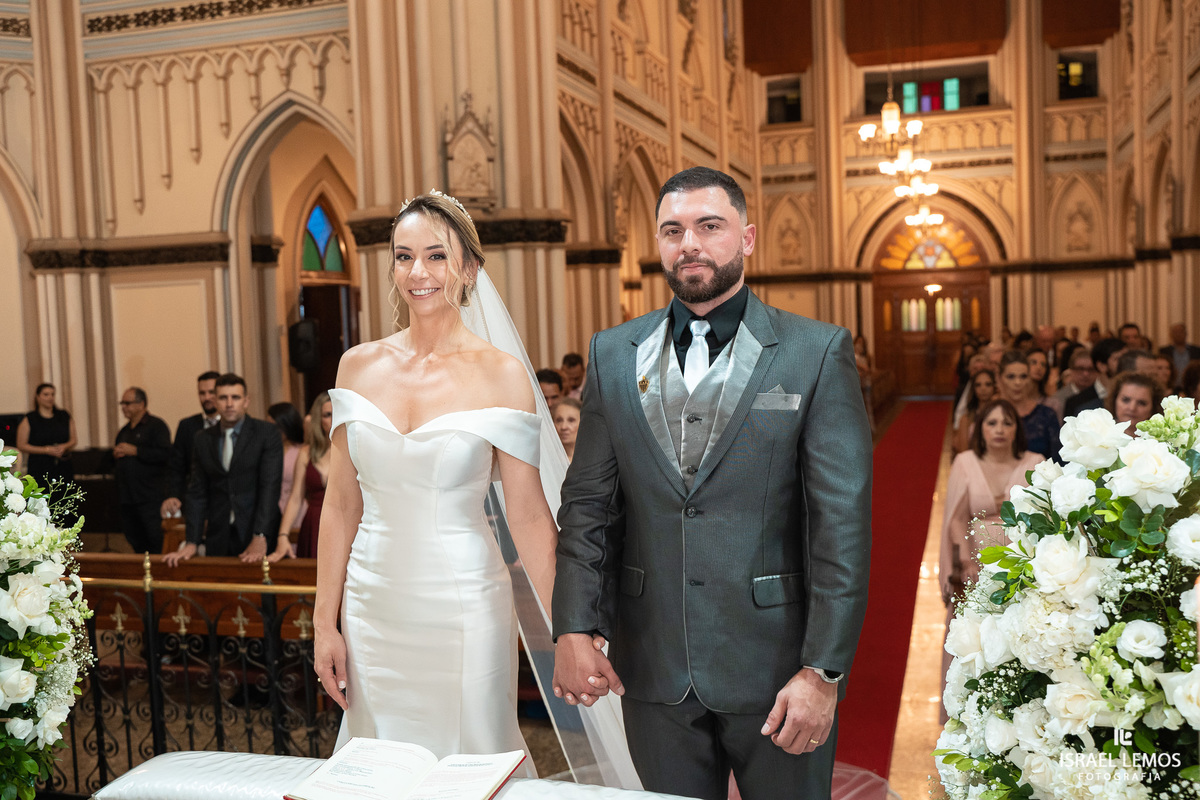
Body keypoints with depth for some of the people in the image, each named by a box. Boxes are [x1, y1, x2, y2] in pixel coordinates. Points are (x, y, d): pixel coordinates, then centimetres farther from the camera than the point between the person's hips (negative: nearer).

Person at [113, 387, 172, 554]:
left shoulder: (156, 426, -6)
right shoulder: (125, 430, 19)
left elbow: (165, 454, -19)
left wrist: (135, 451, -18)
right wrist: (116, 454, 6)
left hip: (149, 496, -8)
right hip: (127, 496, 8)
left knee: (154, 539, -6)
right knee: (132, 537, 13)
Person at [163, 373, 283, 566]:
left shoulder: (267, 433, -3)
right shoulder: (202, 439, 10)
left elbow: (269, 487, -11)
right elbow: (197, 493, 9)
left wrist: (260, 538, -19)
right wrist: (192, 543, 0)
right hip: (218, 541, 3)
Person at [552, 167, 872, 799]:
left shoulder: (818, 353, -6)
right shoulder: (613, 355, 5)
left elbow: (844, 521, -9)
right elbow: (588, 503, 4)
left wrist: (823, 671, -14)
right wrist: (575, 629, -5)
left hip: (774, 668, -2)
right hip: (652, 670, 3)